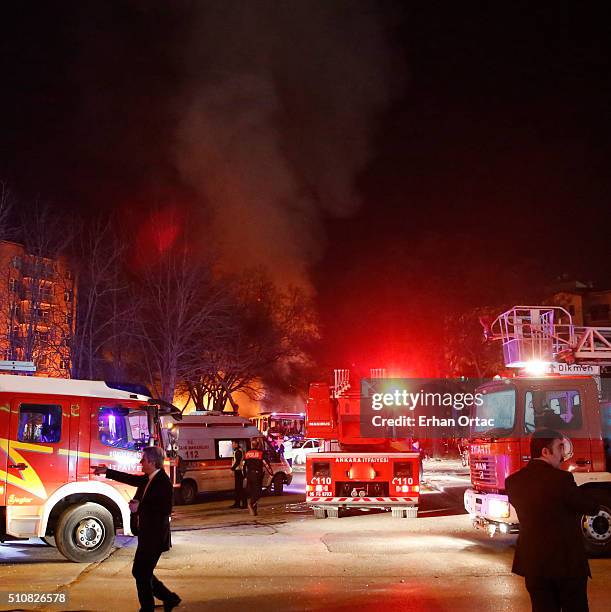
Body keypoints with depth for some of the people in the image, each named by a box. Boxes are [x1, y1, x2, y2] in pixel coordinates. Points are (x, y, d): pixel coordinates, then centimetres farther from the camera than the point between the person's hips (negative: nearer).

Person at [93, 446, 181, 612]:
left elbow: (165, 509, -27)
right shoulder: (148, 479, 7)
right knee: (141, 572, 17)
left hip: (155, 537, -9)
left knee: (142, 574, 1)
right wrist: (107, 472, 25)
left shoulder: (163, 482, -21)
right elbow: (130, 479, 22)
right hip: (146, 535, 9)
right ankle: (169, 598, 27)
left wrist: (139, 507, -22)